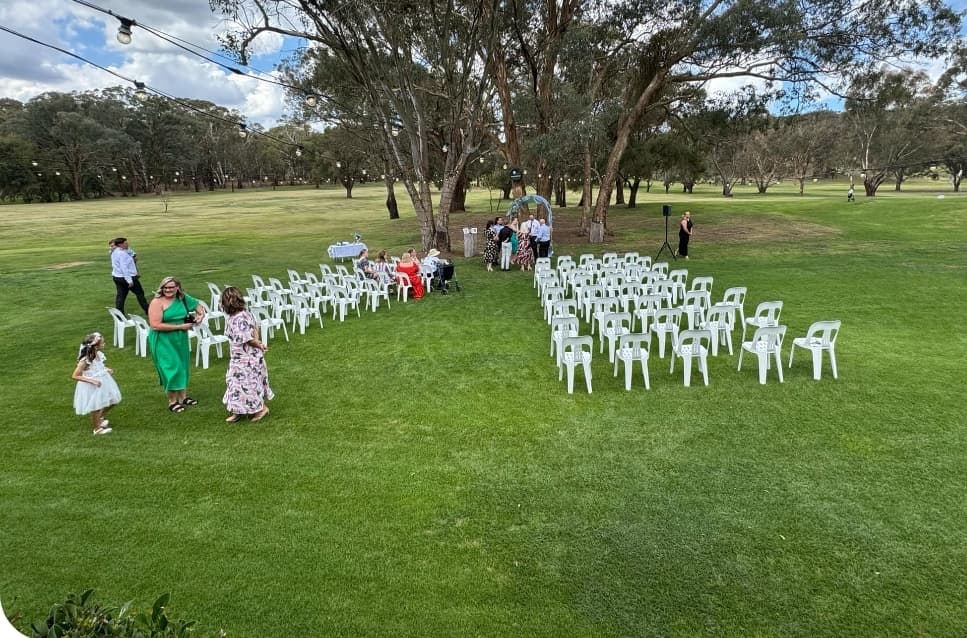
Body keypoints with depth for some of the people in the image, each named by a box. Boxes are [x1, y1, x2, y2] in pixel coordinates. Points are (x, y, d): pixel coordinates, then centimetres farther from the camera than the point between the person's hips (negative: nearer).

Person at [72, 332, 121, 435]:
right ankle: (97, 429, 31)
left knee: (113, 401, 16)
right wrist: (91, 380, -31)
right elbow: (74, 376, -25)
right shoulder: (85, 361, -28)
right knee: (96, 407, 9)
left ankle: (100, 418, 41)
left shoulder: (98, 355, -6)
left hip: (102, 383, 8)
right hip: (91, 387, -7)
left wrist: (107, 370, -1)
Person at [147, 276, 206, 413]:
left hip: (180, 339, 6)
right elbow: (155, 325, -24)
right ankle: (172, 401, 12)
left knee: (182, 366, 14)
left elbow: (197, 305, 19)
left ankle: (183, 397, 28)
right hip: (163, 341, -6)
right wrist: (181, 326, -21)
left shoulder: (183, 298, 0)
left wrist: (201, 314, -4)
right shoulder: (157, 302, -16)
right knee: (171, 368, -2)